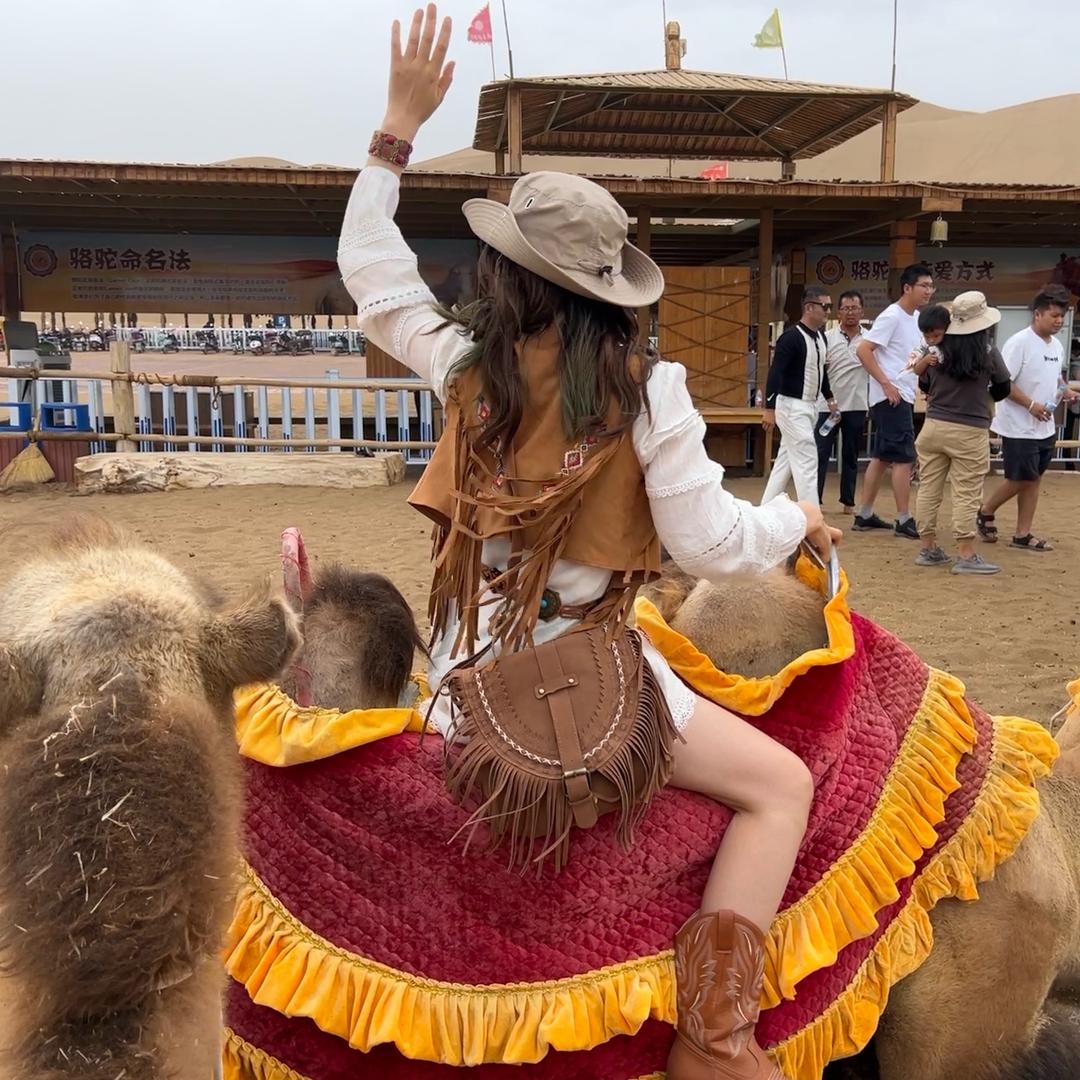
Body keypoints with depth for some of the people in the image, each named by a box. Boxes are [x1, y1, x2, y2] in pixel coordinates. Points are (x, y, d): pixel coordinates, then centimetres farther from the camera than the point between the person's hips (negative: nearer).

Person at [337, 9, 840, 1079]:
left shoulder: (464, 365, -1)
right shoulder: (646, 390, -11)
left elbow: (371, 270, 14)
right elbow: (708, 543, -8)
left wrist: (399, 125, 14)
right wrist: (795, 518, 11)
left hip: (468, 670, 4)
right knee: (780, 783, 6)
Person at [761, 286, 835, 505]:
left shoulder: (821, 336, 9)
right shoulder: (791, 337, -18)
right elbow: (775, 373, -22)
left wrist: (829, 397, 22)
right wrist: (770, 408, -26)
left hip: (809, 406, 9)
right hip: (792, 407, -9)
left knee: (786, 460, 13)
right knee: (807, 461, -9)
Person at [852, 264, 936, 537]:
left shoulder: (918, 318, 13)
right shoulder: (892, 316, -13)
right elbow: (863, 350, -19)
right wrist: (887, 384, -20)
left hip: (904, 396, 9)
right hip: (891, 398, -9)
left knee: (882, 457, 11)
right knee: (904, 458, -8)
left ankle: (864, 515, 17)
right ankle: (904, 521, -3)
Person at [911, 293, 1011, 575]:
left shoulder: (936, 350, -1)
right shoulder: (988, 354, -7)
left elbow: (924, 386, 15)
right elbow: (1002, 391, 7)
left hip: (933, 426, 3)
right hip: (970, 432, -3)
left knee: (928, 489, 10)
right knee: (966, 495, 0)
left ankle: (928, 548, 17)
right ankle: (967, 556, 3)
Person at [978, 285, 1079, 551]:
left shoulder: (1057, 346, 10)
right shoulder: (1019, 342, -15)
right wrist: (1031, 404, -22)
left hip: (1046, 427, 8)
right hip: (1019, 427, -8)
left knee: (1034, 479, 9)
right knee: (1020, 480, -2)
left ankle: (1023, 534, 15)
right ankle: (986, 512, 22)